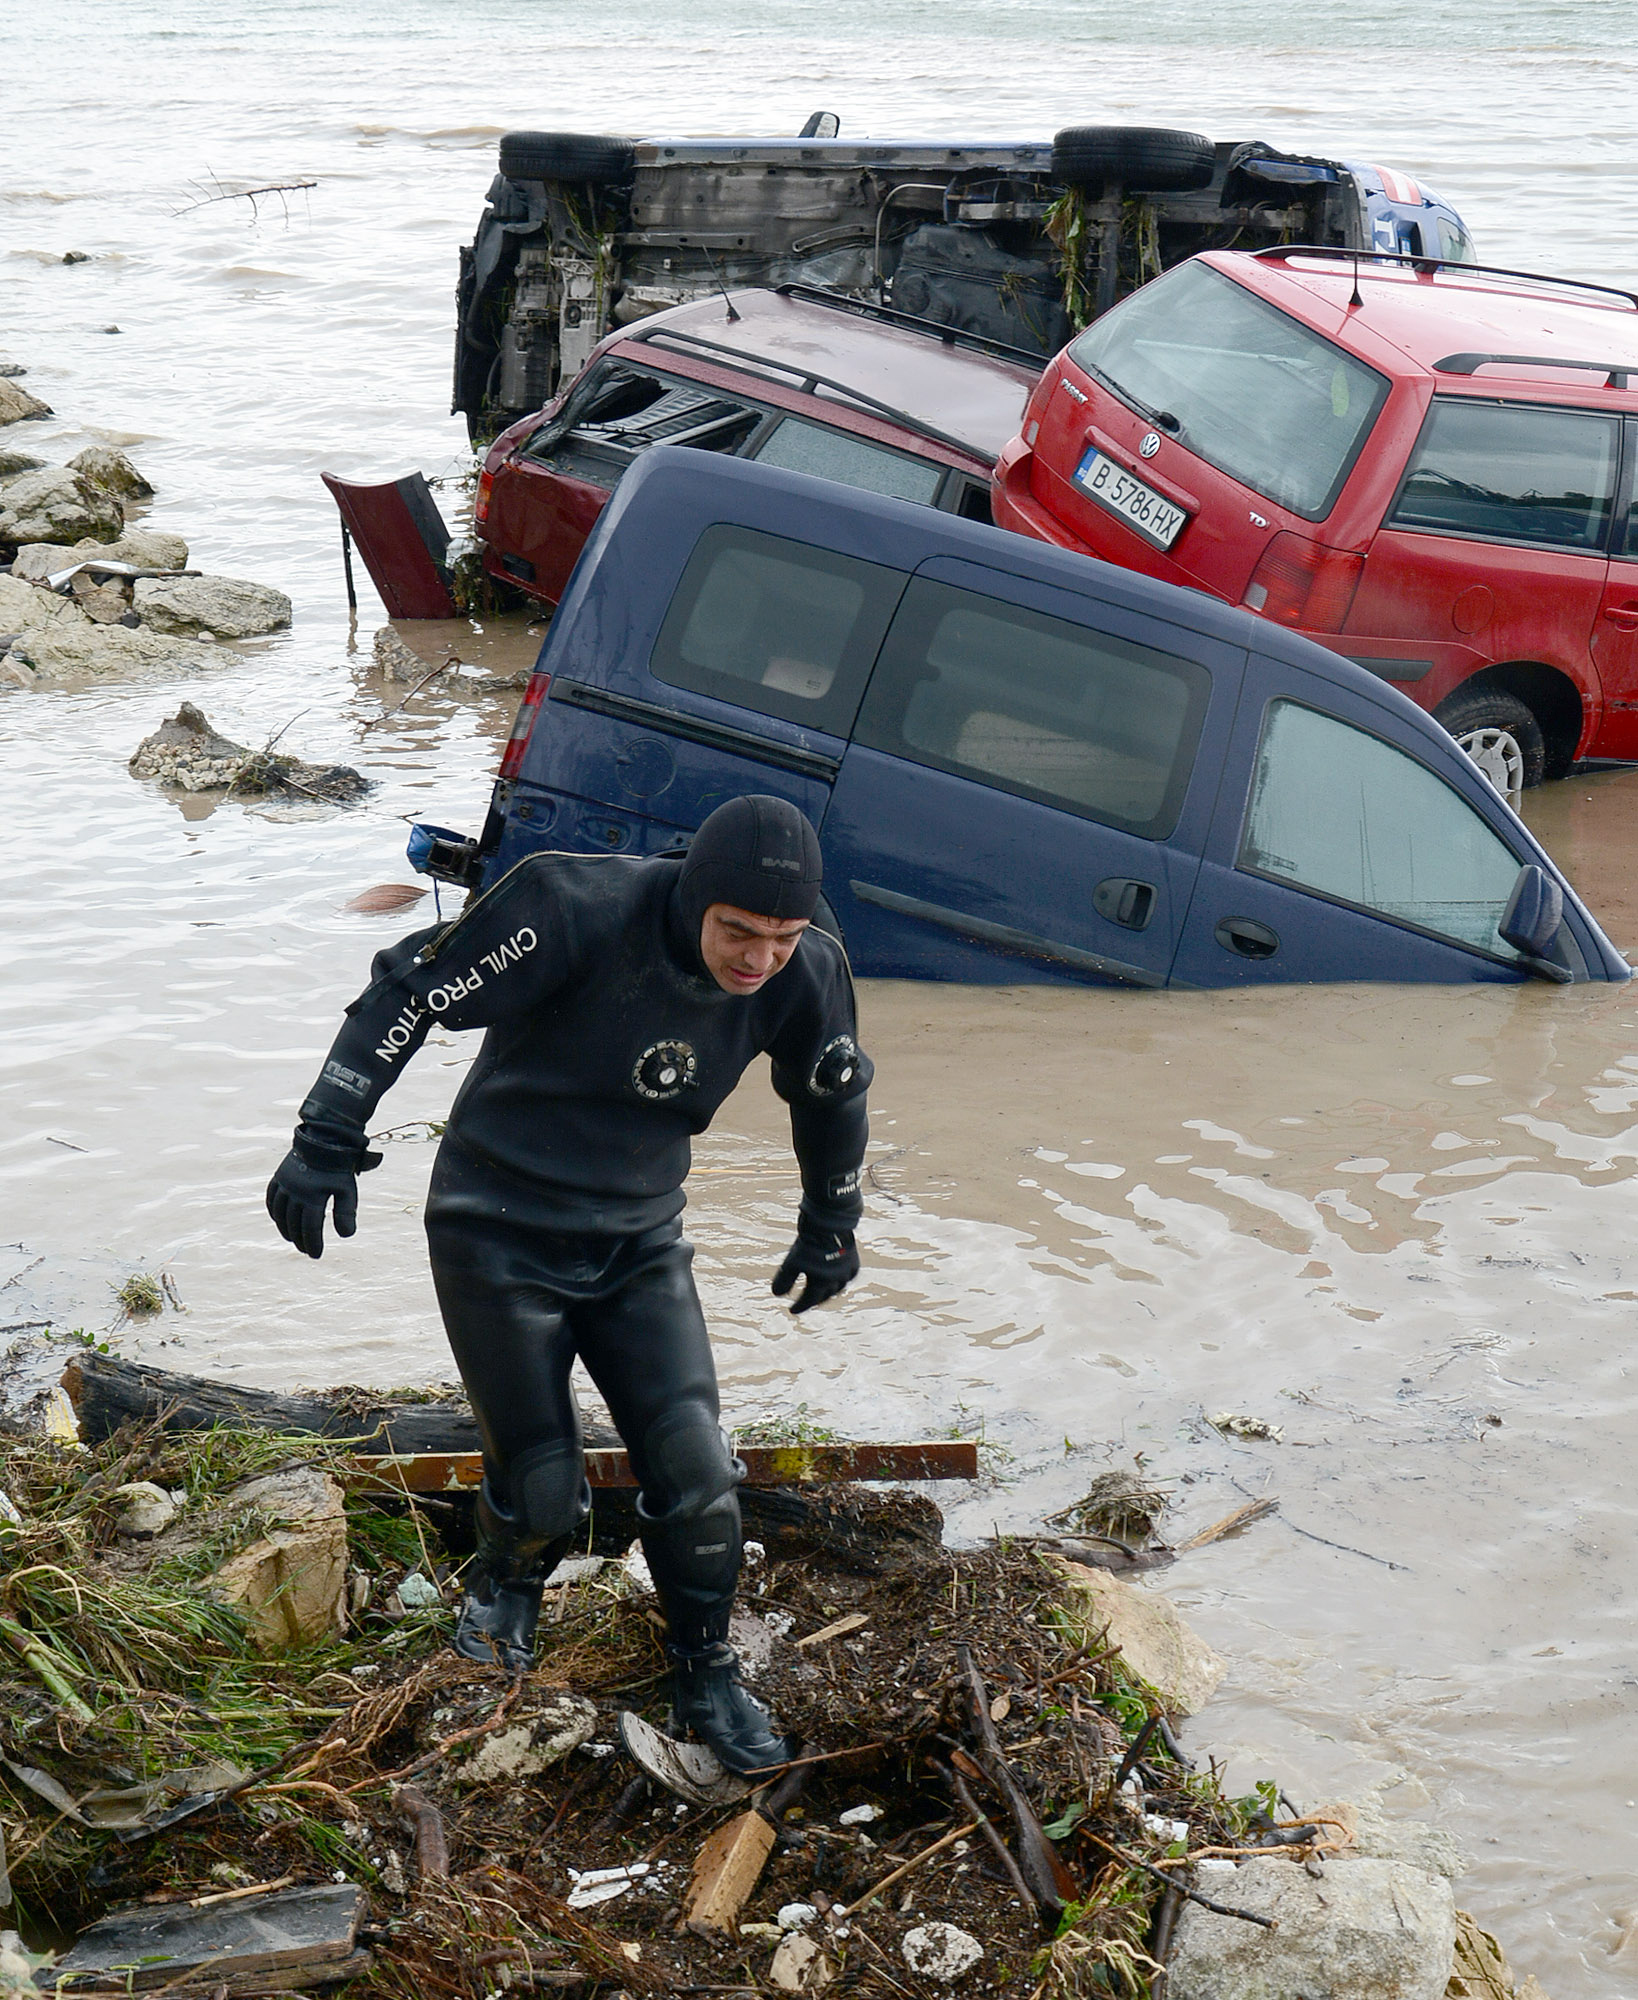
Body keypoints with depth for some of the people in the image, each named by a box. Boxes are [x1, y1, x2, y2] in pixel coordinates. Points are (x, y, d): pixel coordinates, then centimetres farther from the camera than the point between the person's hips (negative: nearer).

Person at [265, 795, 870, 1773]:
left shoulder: (807, 974, -13)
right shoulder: (575, 911, -29)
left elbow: (832, 1096, 8)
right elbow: (411, 992, -19)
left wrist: (832, 1228, 21)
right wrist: (329, 1137, -22)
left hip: (639, 1243, 4)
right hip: (499, 1239, -3)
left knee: (693, 1466, -6)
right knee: (545, 1490, -2)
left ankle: (710, 1676, 19)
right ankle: (508, 1585, 36)